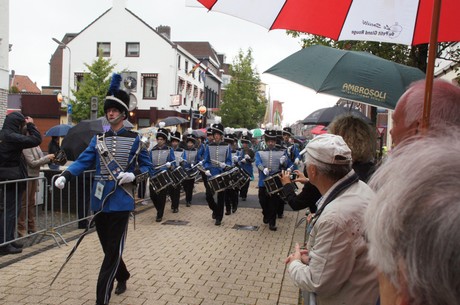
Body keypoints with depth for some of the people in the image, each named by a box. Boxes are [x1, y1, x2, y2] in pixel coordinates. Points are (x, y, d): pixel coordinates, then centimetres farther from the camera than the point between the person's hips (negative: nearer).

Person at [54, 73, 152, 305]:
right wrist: (64, 176, -16)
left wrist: (133, 176, -16)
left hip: (120, 201, -4)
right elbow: (83, 161, 1)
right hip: (99, 200, 4)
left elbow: (147, 167, 4)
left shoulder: (135, 140, 0)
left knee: (113, 250, -3)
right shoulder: (98, 139, 10)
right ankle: (122, 276, 42)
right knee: (108, 248, 16)